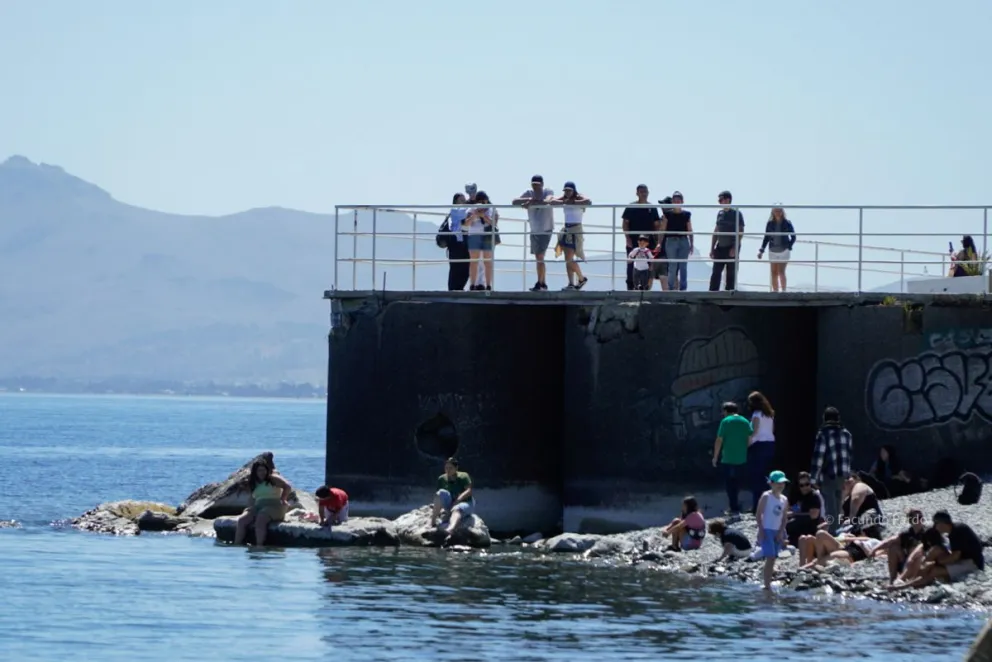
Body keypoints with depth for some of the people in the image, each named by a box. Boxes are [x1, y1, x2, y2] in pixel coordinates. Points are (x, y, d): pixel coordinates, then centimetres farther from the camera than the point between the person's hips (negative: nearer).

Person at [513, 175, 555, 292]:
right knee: (539, 258, 13)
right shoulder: (529, 193, 0)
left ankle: (539, 283, -11)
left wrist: (531, 202, -34)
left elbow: (547, 201, -34)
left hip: (546, 230, -6)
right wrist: (528, 199, -26)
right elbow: (514, 202, -11)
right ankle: (543, 283, 24)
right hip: (534, 231, 6)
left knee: (540, 256, -14)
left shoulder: (548, 192, -11)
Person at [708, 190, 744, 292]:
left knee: (731, 274, -1)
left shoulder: (736, 213, -7)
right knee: (715, 273, 0)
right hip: (720, 248, 6)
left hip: (731, 248, -6)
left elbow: (741, 232, -10)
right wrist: (712, 248, 13)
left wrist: (735, 248, -18)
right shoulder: (720, 213, 11)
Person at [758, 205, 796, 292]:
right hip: (773, 251, 3)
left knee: (781, 271, -12)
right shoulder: (770, 224, 4)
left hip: (783, 250, -3)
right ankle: (775, 291, 8)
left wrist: (789, 247, -5)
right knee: (774, 273, 3)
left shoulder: (787, 223, -3)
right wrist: (761, 250, 6)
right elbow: (766, 238, 11)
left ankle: (783, 291, -9)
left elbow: (793, 237, 5)